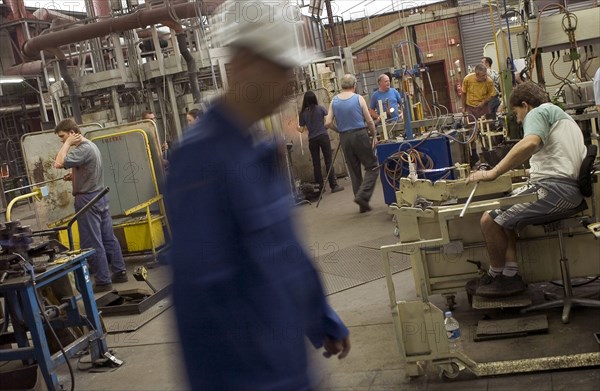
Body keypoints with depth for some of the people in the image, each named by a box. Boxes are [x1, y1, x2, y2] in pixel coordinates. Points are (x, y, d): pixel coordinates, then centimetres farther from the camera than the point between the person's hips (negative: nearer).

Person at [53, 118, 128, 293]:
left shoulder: (83, 149, -19)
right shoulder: (90, 145, 13)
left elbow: (59, 163, -28)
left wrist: (68, 143, -16)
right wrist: (74, 176, 10)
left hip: (88, 199, -10)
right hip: (99, 196, 10)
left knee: (92, 243, -3)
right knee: (108, 238, 13)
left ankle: (103, 281, 1)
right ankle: (119, 272, 20)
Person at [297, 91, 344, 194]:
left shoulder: (303, 113, 3)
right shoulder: (320, 108, 0)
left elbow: (301, 130, 7)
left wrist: (297, 127, 27)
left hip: (312, 139, 2)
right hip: (323, 136, -1)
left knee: (316, 164, 8)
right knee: (328, 161, -2)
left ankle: (320, 186, 12)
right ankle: (334, 185, -5)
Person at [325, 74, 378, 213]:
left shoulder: (334, 101, 4)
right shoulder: (358, 98, -4)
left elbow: (328, 123, 1)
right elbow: (369, 120, -4)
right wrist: (373, 135, 11)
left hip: (344, 138, 4)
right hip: (360, 135, -4)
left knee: (354, 171, 10)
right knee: (372, 167, 4)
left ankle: (363, 204, 14)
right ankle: (363, 195, -14)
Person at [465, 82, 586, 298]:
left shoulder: (539, 112, -2)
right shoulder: (562, 116, 31)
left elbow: (530, 143, -24)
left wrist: (493, 173, -24)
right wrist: (535, 172, 38)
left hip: (554, 186, -11)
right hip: (572, 188, 11)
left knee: (490, 220, -8)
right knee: (503, 214, 15)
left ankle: (495, 274, 10)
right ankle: (510, 276, 7)